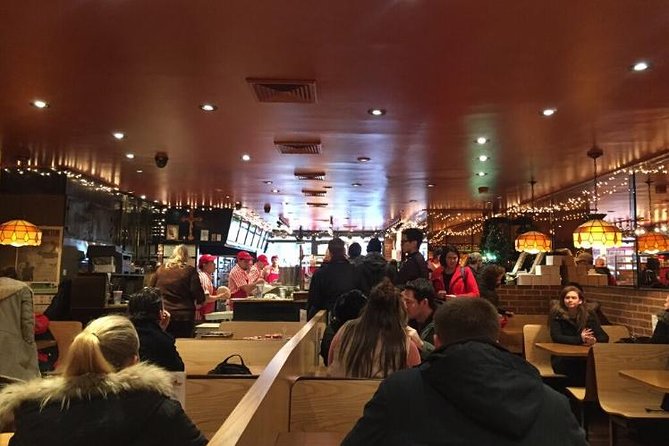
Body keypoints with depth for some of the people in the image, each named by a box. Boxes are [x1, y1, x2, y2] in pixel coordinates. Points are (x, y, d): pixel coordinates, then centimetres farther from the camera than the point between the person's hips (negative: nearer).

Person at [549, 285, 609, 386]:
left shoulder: (589, 315, 4)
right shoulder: (557, 314, -4)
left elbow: (604, 337, -1)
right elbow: (556, 337, -16)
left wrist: (594, 340, -25)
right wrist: (580, 339, -28)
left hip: (585, 357, 2)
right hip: (562, 358, -2)